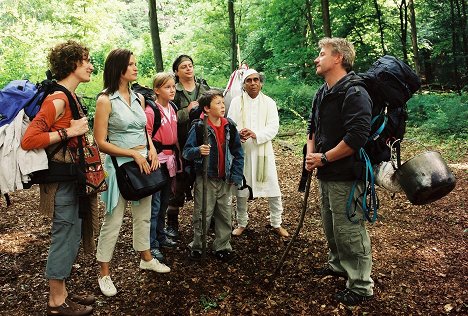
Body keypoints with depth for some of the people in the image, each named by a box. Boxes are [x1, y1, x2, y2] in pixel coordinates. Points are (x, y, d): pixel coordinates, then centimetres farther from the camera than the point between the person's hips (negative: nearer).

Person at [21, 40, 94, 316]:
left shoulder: (70, 97, 11)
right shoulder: (57, 100, -18)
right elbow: (28, 140, -24)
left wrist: (80, 129, 1)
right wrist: (69, 131, -22)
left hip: (72, 176, 10)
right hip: (61, 178, -10)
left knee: (71, 236, 17)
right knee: (64, 238, 2)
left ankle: (62, 293, 32)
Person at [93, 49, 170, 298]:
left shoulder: (138, 98, 9)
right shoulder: (105, 101, -11)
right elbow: (100, 142, -13)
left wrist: (152, 150, -1)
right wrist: (134, 154, -18)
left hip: (143, 163, 6)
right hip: (119, 164, -6)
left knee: (144, 215, 18)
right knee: (113, 221, 2)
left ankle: (146, 259, 37)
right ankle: (104, 274, 19)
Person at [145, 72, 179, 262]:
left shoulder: (172, 109, 10)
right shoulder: (151, 111, -13)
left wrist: (177, 157, 15)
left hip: (170, 159, 8)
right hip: (157, 159, -7)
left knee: (164, 202, 17)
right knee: (154, 205, -3)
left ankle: (160, 236, 32)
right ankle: (152, 245, 8)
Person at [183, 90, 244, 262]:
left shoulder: (230, 126, 3)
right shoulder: (198, 127, -10)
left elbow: (238, 152, 8)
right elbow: (186, 151, -9)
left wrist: (236, 175, 1)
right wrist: (198, 151, -31)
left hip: (225, 180, 4)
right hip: (205, 179, -4)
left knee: (224, 215, 10)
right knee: (203, 214, 2)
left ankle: (222, 247, 25)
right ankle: (197, 245, 21)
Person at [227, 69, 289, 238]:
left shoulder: (269, 102, 3)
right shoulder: (236, 102, 3)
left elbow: (274, 127, -6)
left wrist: (256, 134, -23)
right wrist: (238, 135, -26)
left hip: (263, 151, 0)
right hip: (242, 151, 0)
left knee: (273, 189, 2)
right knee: (241, 189, 9)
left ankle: (276, 223, 20)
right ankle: (242, 223, 27)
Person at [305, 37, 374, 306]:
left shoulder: (354, 93, -18)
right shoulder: (322, 93, 13)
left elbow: (356, 137, -26)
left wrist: (324, 158, -18)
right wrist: (310, 153, 3)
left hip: (346, 177, -9)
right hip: (326, 175, 9)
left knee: (349, 231, 0)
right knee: (331, 226, 22)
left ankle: (361, 286, 16)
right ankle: (338, 265, 43)